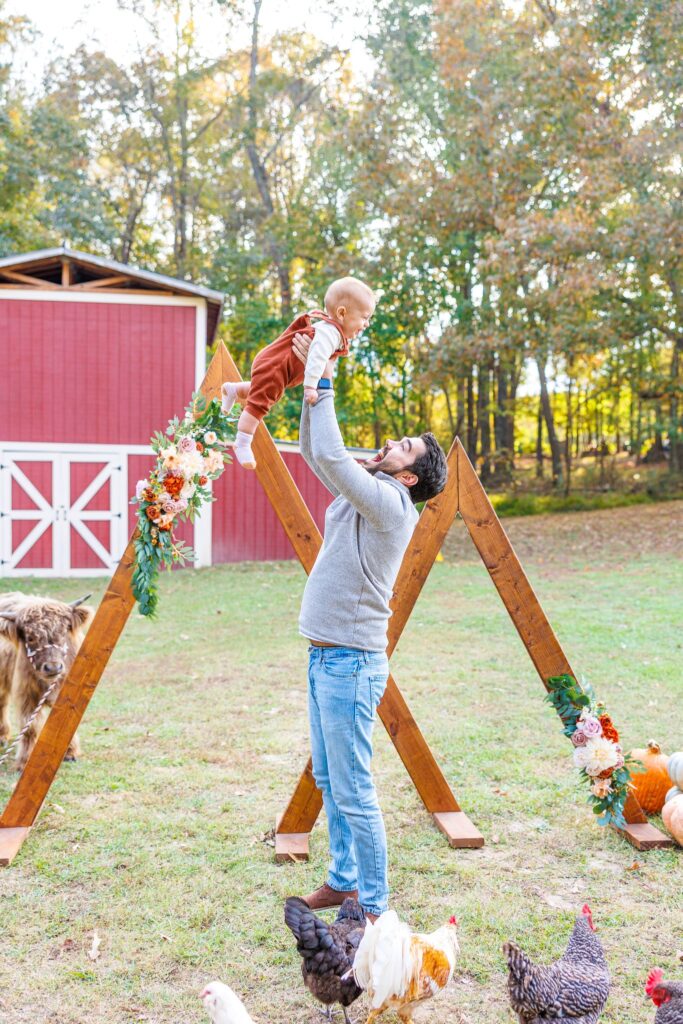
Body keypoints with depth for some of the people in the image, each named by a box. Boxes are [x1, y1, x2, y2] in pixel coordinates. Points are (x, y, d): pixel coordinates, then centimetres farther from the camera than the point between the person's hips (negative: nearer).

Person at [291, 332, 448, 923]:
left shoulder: (391, 503, -15)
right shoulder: (364, 492, 11)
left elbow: (330, 456, -25)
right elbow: (315, 453, 16)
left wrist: (324, 388, -14)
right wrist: (316, 387, 5)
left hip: (351, 663, -10)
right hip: (324, 657, 10)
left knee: (353, 792, -4)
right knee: (329, 782, 18)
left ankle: (374, 907, 7)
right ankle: (344, 880, 31)